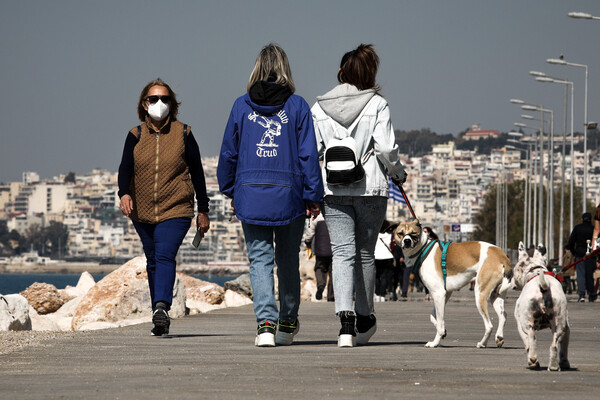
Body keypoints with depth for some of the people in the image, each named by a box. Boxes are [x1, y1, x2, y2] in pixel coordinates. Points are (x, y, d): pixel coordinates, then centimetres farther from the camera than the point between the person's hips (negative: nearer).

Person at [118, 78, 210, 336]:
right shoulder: (136, 136, 5)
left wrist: (203, 210, 7)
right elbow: (125, 168, -4)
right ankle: (160, 319, 20)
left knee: (165, 256, -22)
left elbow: (197, 172, 6)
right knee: (153, 262, 11)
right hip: (142, 211, 3)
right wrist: (124, 194, -26)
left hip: (176, 210, -3)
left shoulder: (183, 134, 1)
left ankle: (161, 307, -37)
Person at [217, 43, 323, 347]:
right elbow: (308, 154, -4)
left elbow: (229, 152, 6)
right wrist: (313, 195, 1)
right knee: (288, 259, 14)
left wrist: (230, 190, 18)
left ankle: (266, 322, -16)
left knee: (260, 259, 1)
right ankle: (288, 323, 26)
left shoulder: (241, 106, 1)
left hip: (251, 195, 0)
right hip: (289, 195, 0)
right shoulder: (297, 106, -3)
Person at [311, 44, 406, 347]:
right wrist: (398, 173, 9)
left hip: (333, 190, 1)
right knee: (365, 253, 13)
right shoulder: (377, 104, -4)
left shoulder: (319, 108, 5)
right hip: (371, 187, -1)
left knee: (342, 253, -4)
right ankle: (364, 318, 26)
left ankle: (346, 319, -23)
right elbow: (386, 148, -9)